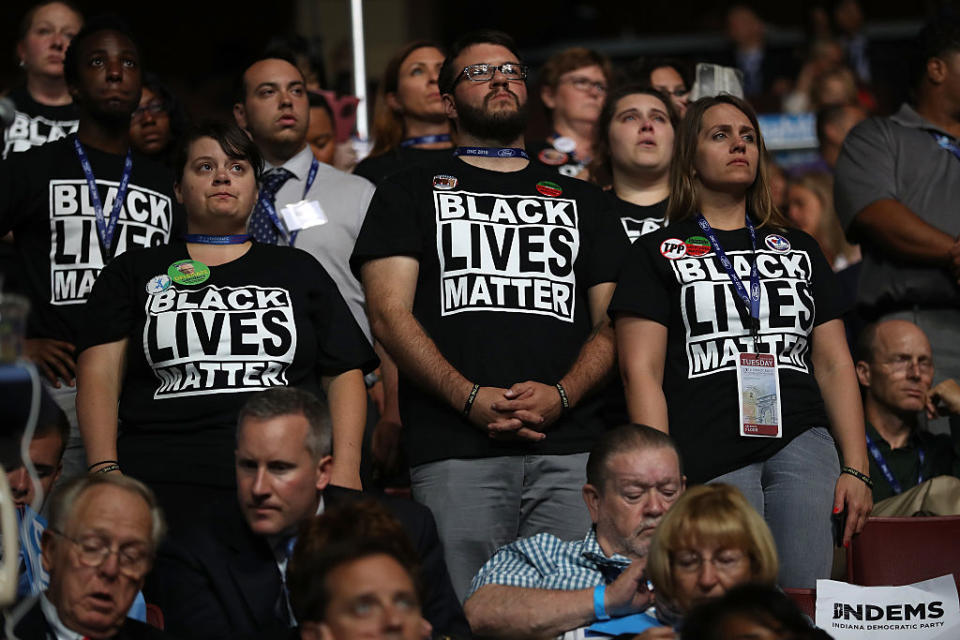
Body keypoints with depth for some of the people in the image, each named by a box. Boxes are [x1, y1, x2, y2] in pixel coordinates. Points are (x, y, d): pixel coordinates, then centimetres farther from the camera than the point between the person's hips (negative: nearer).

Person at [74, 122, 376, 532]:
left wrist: (345, 470, 1)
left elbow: (344, 375, 17)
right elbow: (99, 375, 9)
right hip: (163, 483, -1)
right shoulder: (133, 273, 19)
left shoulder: (299, 271, 22)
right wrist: (104, 469, -7)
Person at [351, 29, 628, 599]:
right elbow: (390, 313, 4)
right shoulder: (411, 194, 17)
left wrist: (561, 395, -7)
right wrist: (470, 398, -10)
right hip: (455, 451, -2)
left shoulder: (580, 201, 23)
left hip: (572, 448, 2)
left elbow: (614, 322, 14)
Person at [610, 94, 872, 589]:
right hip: (709, 461, -3)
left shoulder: (799, 249, 22)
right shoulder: (657, 254, 11)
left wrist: (856, 468, 8)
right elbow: (641, 371, 2)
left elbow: (835, 363, 19)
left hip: (800, 442, 3)